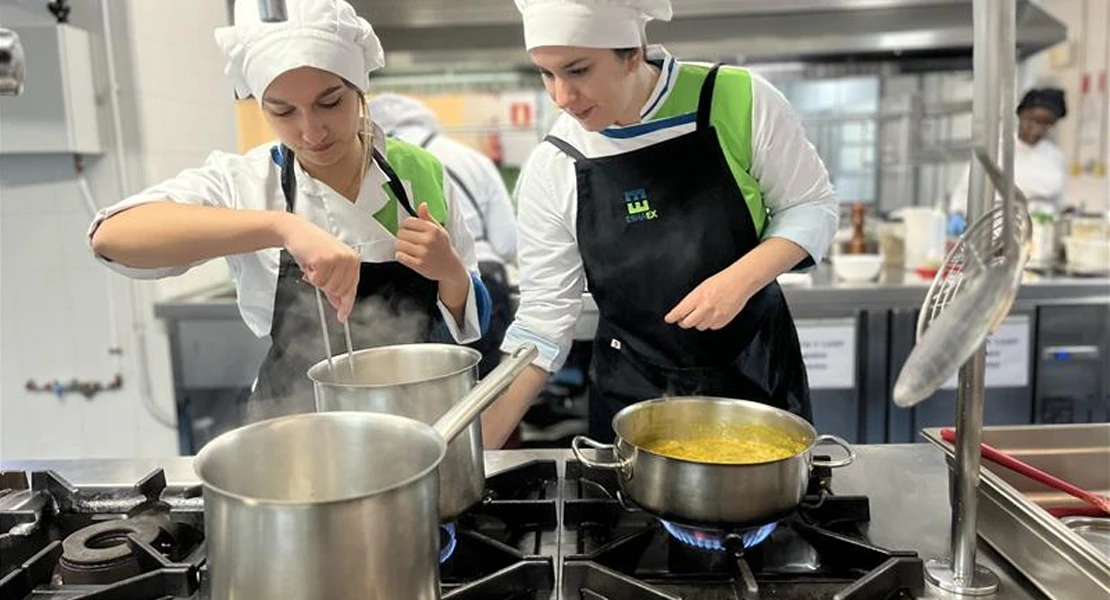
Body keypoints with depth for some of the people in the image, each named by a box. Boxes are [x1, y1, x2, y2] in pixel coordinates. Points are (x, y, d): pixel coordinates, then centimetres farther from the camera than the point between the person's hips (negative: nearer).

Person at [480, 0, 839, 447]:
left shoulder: (738, 100, -15)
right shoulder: (552, 168, -12)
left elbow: (812, 205, -3)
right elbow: (544, 316, -9)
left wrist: (741, 279, -22)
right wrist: (477, 446, -13)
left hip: (755, 368, 0)